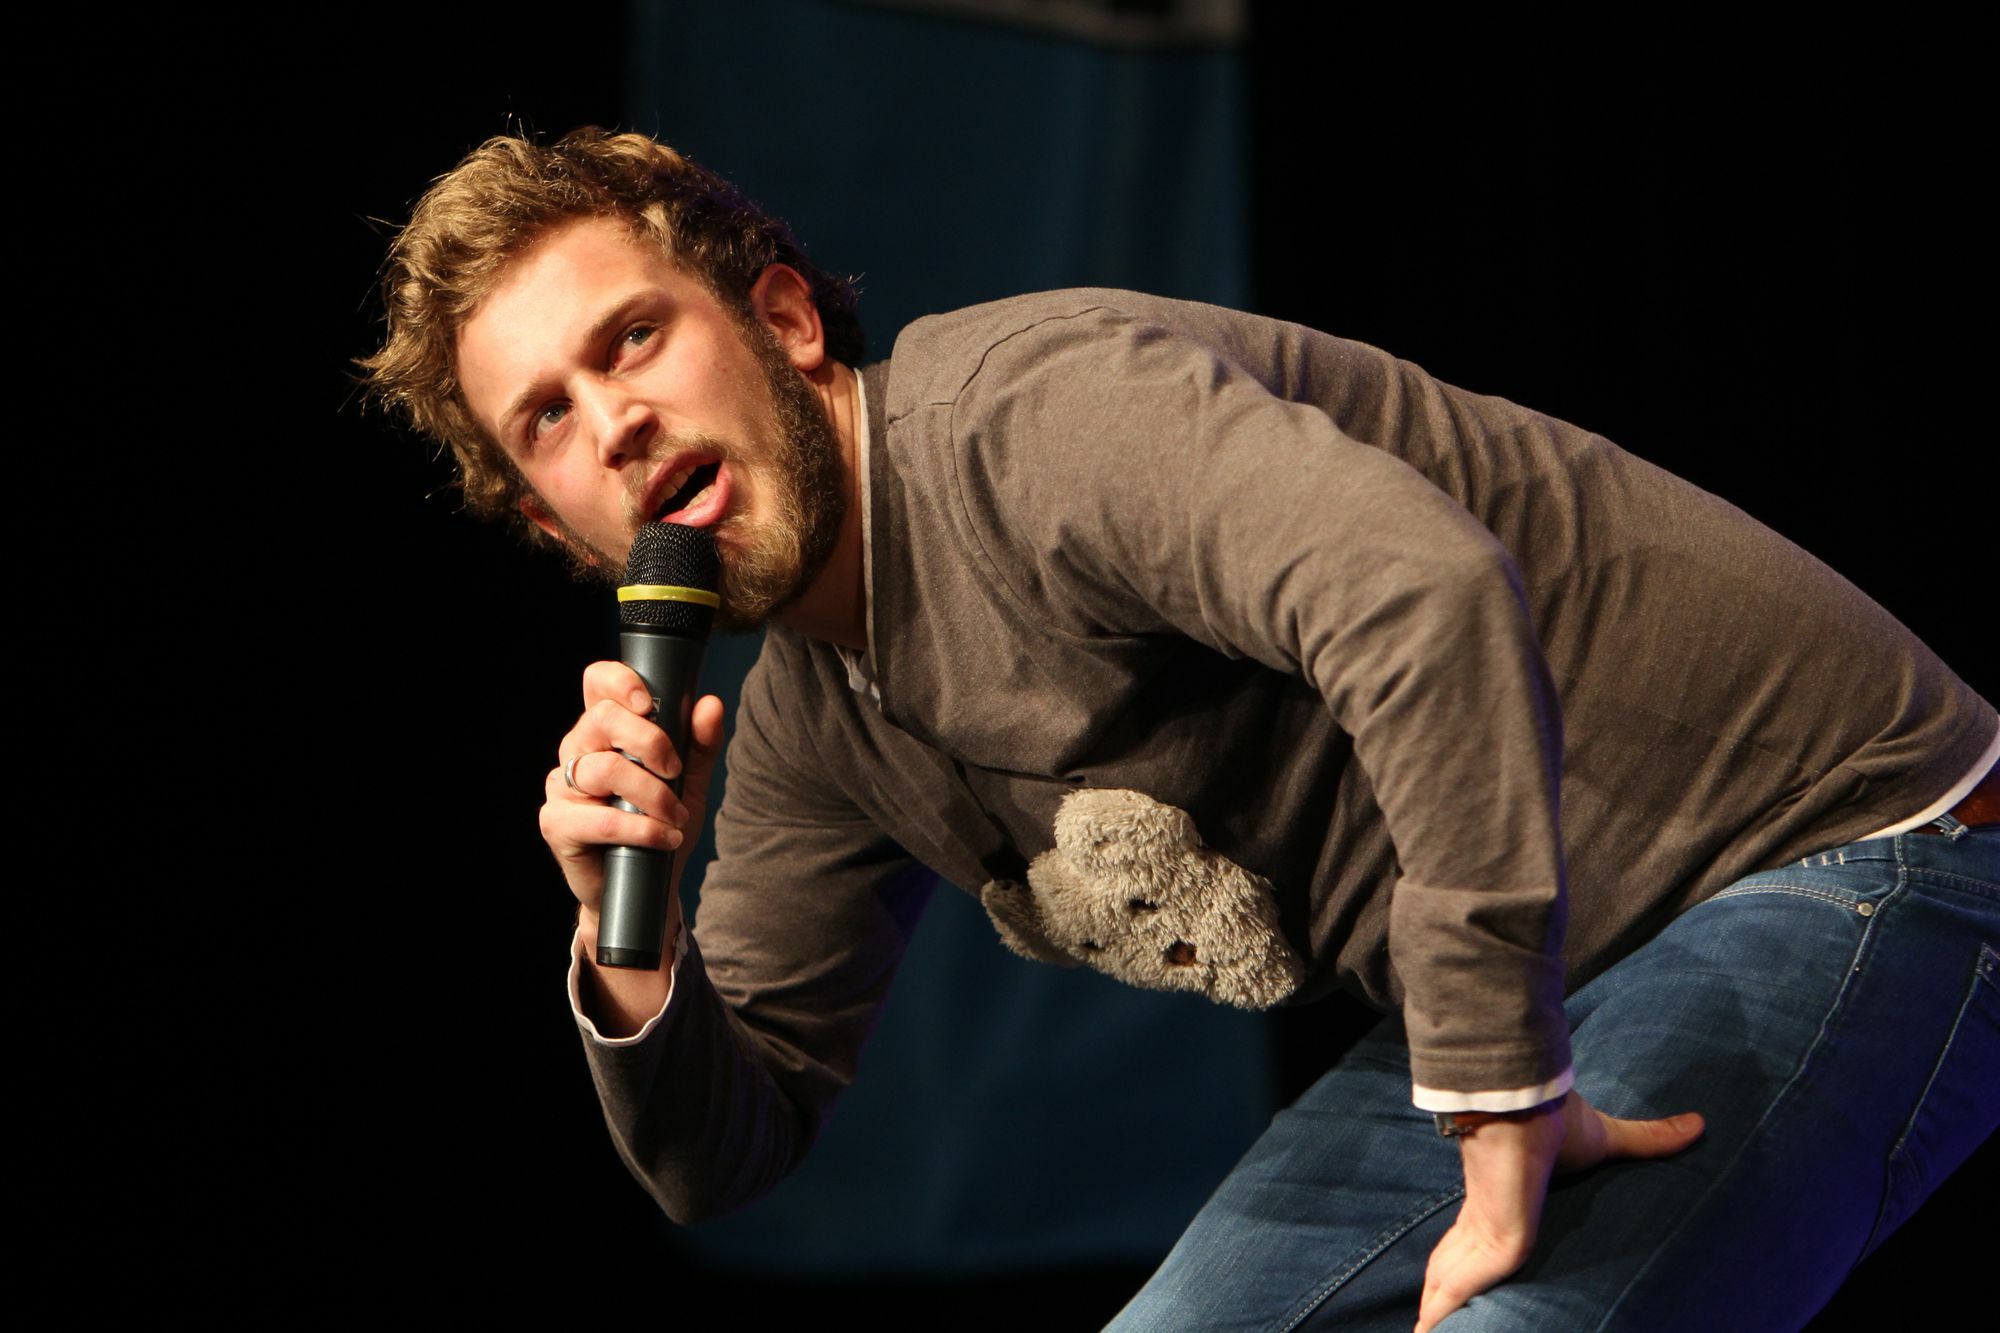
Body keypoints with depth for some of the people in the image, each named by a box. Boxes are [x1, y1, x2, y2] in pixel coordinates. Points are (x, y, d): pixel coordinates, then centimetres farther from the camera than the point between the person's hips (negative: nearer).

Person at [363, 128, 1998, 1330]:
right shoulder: (811, 728, 8)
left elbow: (1429, 594, -42)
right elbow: (727, 1149, 15)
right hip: (1538, 985, 9)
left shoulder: (1021, 405, -23)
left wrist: (1500, 1113, -35)